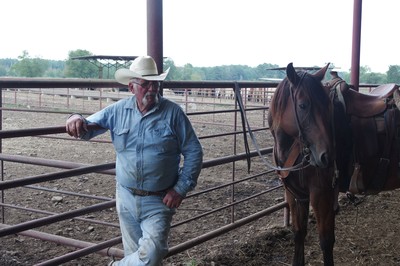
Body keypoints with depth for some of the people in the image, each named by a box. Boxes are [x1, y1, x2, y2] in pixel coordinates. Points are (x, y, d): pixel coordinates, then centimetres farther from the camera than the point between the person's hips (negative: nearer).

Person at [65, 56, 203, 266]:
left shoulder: (173, 112, -8)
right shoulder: (118, 110, 0)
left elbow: (193, 152, -5)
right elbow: (88, 128, 8)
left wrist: (181, 188, -10)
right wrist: (77, 120, -17)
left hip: (159, 201, -3)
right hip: (126, 197, 3)